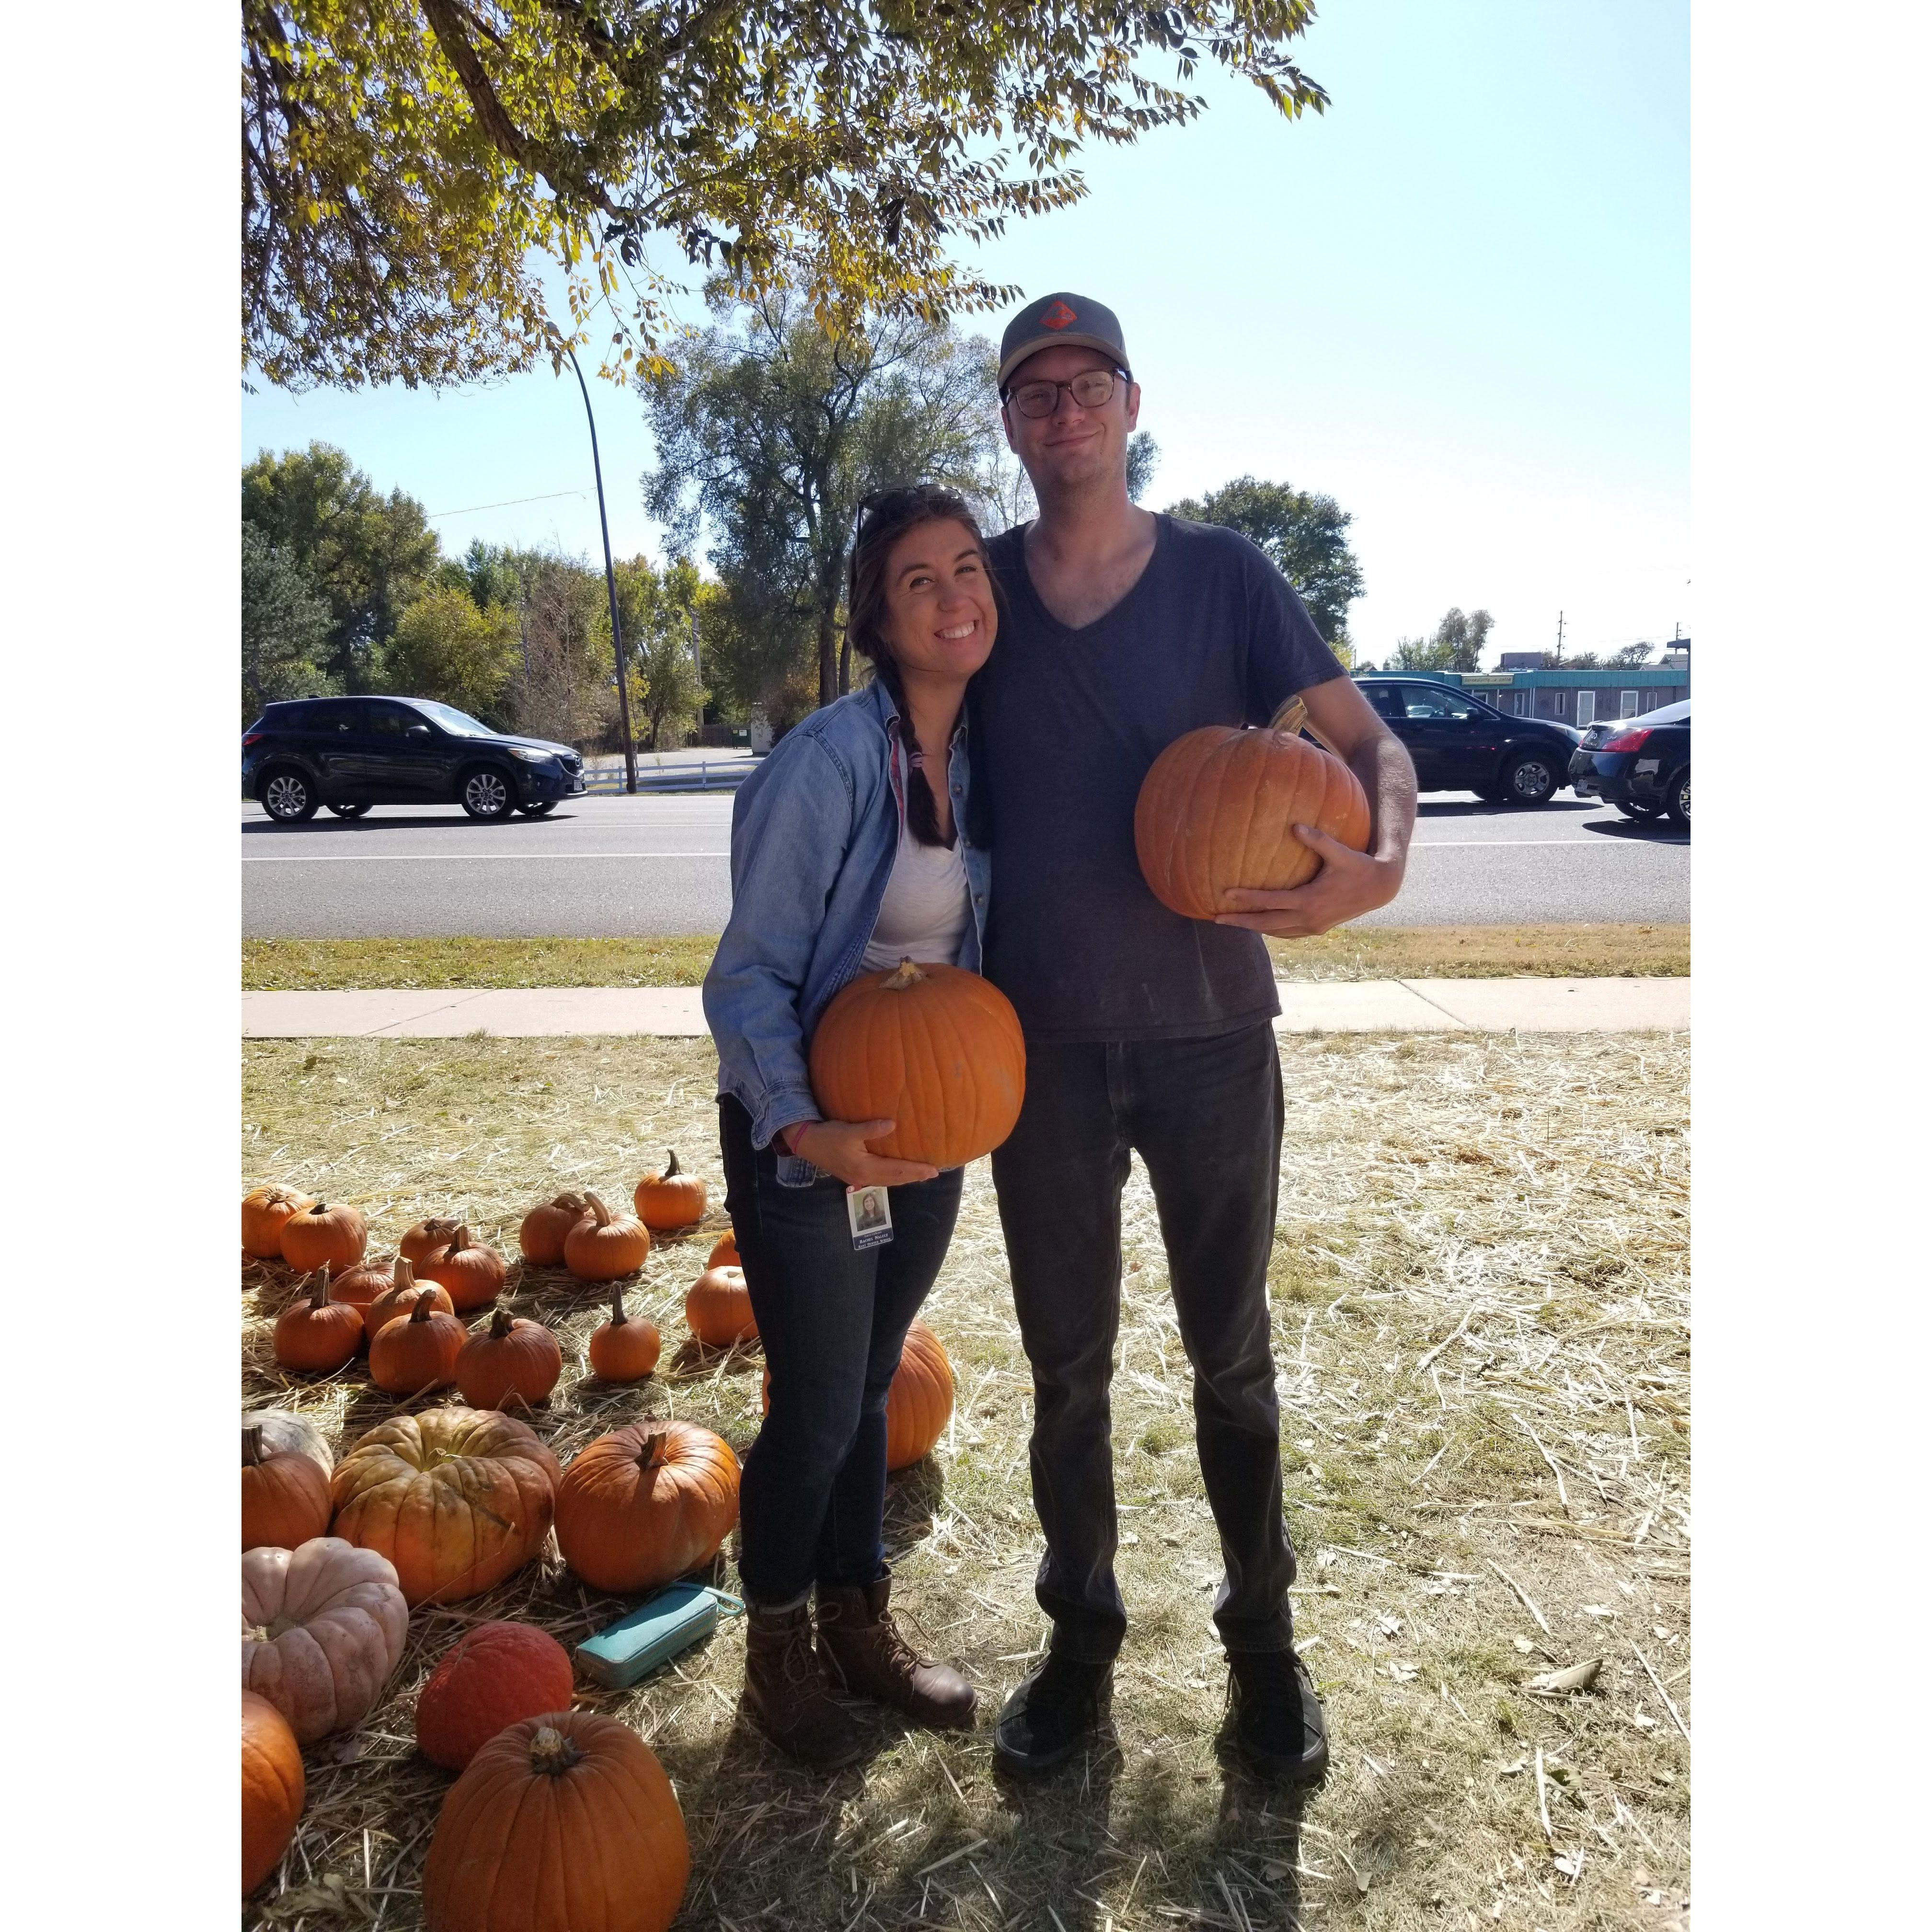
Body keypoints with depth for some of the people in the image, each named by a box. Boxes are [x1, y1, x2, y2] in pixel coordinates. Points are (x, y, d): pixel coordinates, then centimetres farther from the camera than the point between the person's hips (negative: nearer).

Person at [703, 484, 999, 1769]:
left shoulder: (984, 756, -1)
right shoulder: (828, 762, -21)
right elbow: (750, 974, -18)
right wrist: (801, 1128, -29)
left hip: (928, 1128, 6)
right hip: (807, 1140, -6)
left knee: (872, 1387, 20)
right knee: (818, 1411, 7)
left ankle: (860, 1627, 40)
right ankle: (778, 1654, 33)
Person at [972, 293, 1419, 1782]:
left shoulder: (1223, 574, -2)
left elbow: (1364, 739, -5)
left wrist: (1380, 865, -27)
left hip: (1210, 1031, -1)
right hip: (1043, 1043, 2)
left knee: (1232, 1356, 13)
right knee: (1067, 1364, 13)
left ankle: (1264, 1643, 33)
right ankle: (1081, 1642, 33)